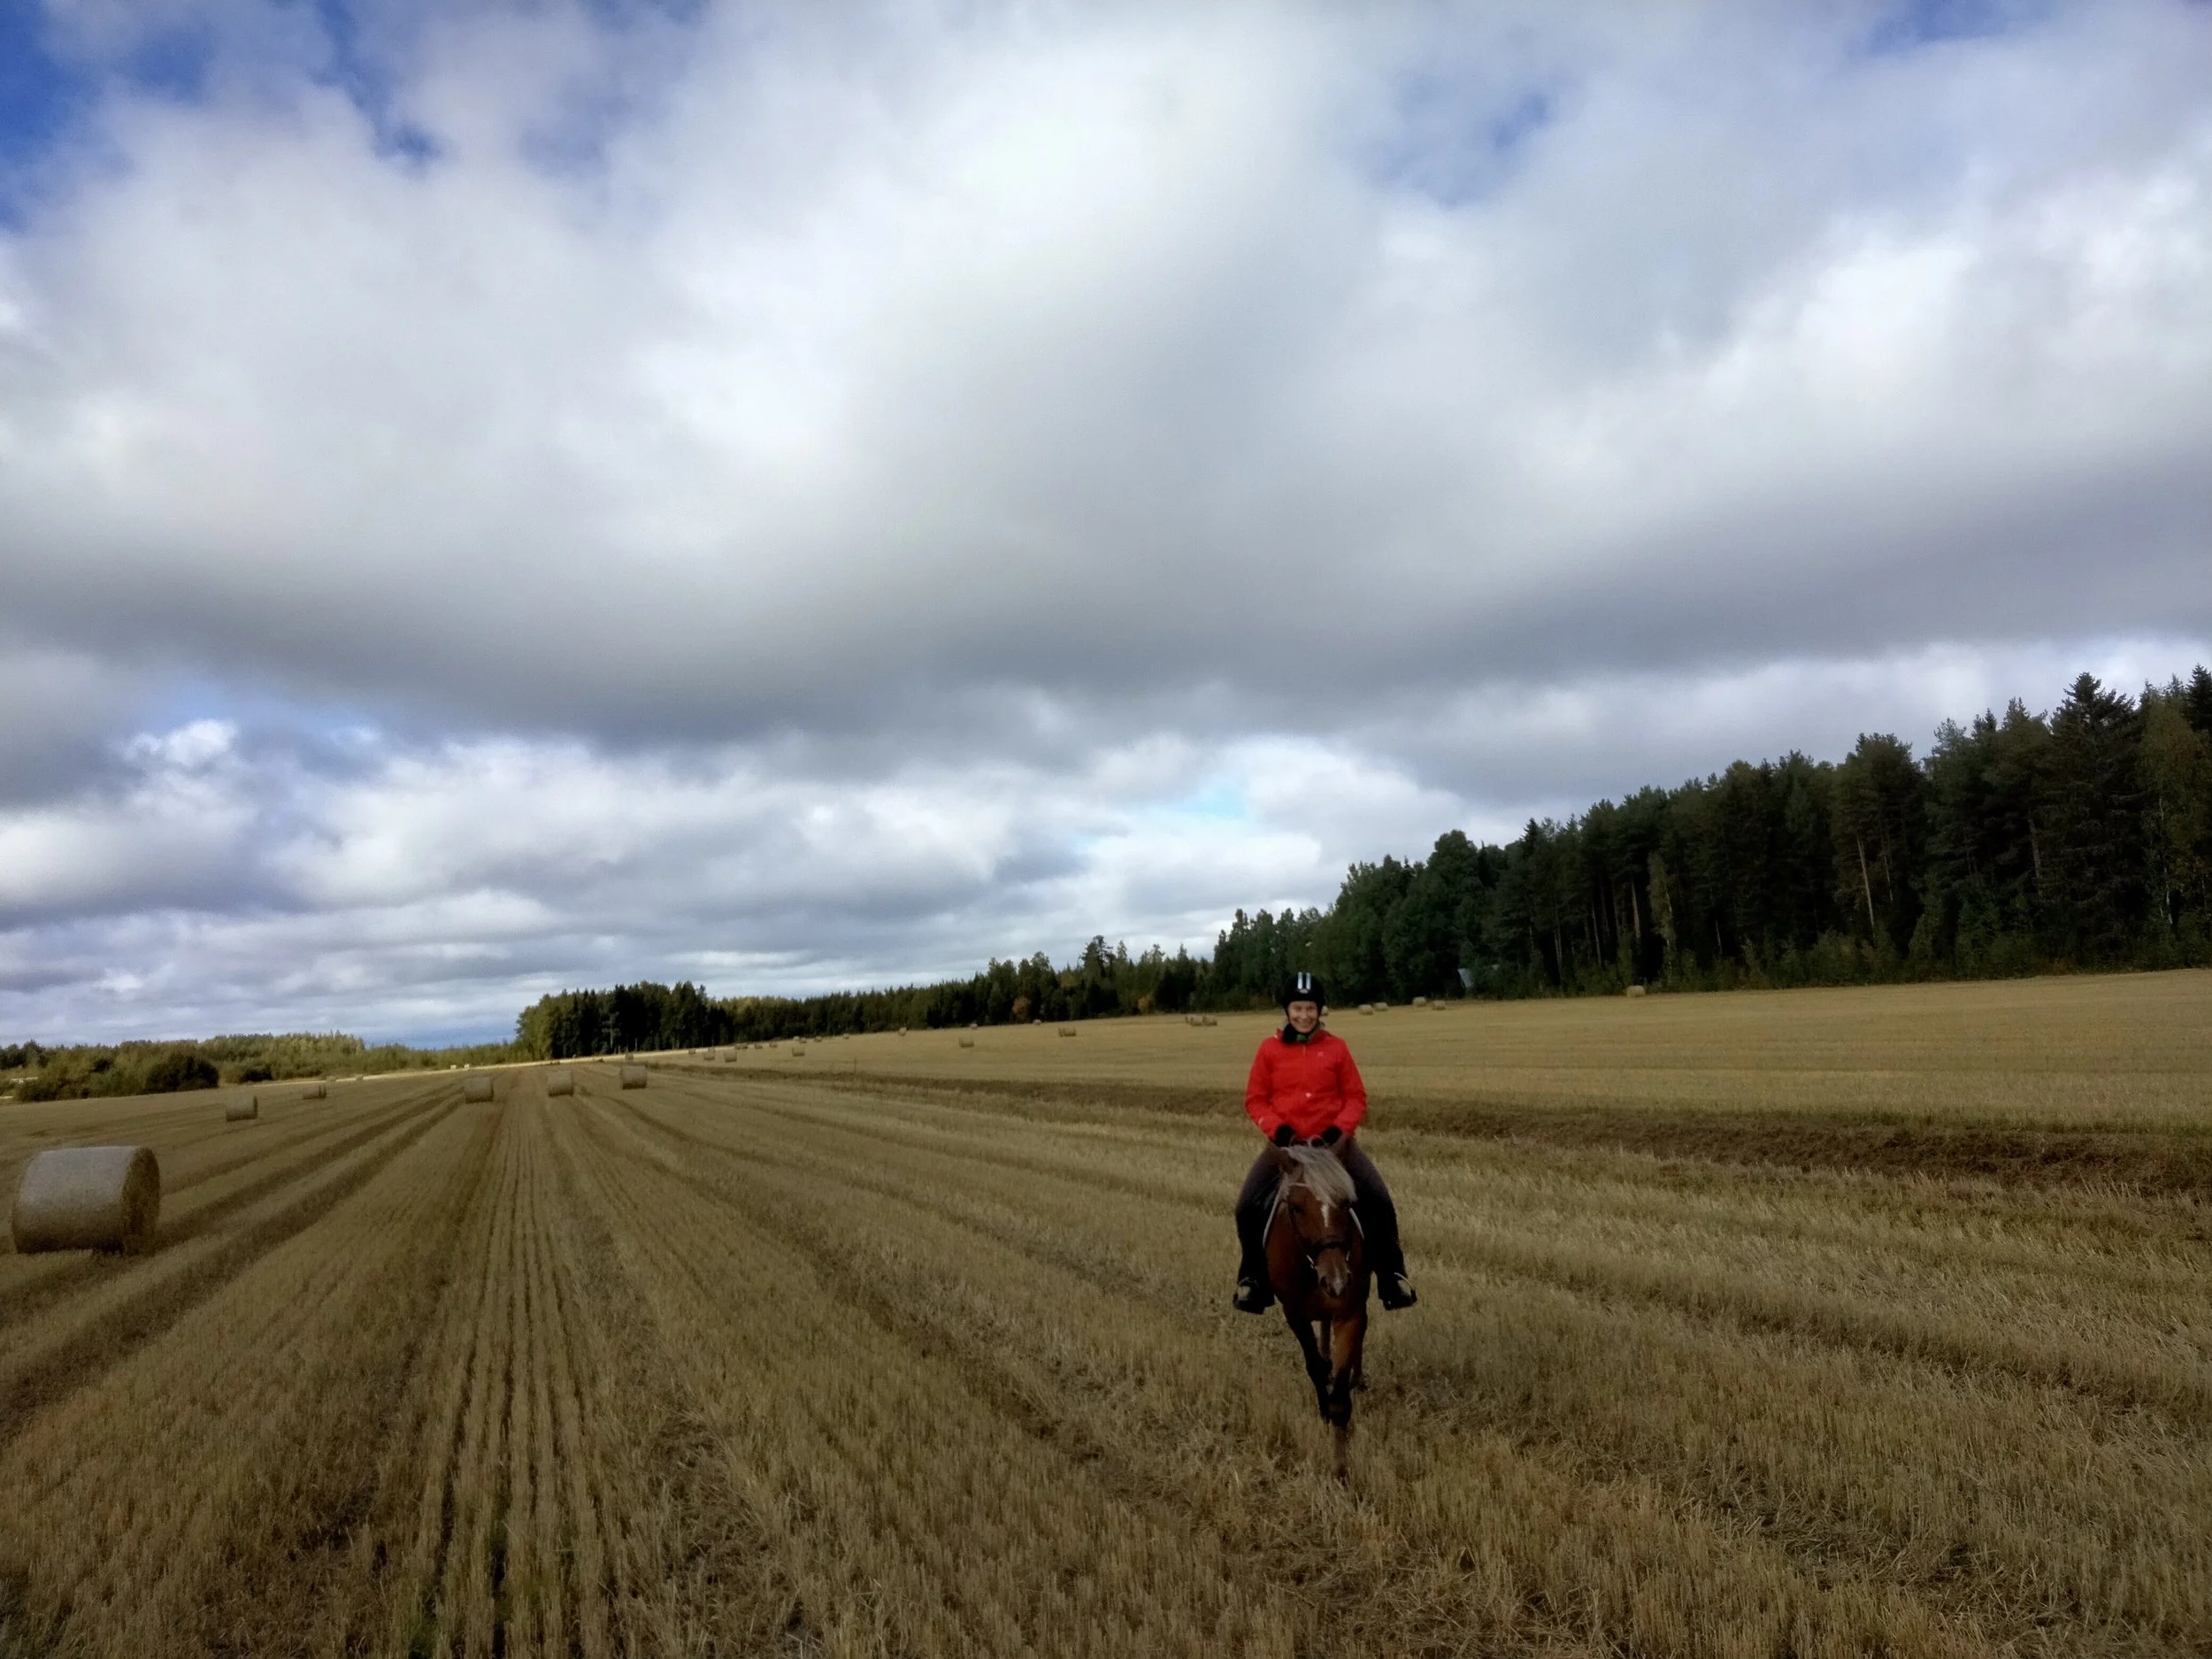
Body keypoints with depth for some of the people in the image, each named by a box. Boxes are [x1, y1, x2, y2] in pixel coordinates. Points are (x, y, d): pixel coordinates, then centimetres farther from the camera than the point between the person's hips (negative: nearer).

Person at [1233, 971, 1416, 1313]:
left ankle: (1392, 1278, 3)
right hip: (1286, 1142, 0)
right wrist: (1280, 1130, -14)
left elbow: (1356, 1098, 2)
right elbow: (1255, 1099, 3)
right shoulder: (1269, 1049, 0)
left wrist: (1336, 1132, -15)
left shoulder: (1336, 1047, 0)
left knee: (1378, 1201, -17)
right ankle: (1253, 1278, 7)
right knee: (1248, 1206, -15)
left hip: (1333, 1141, 0)